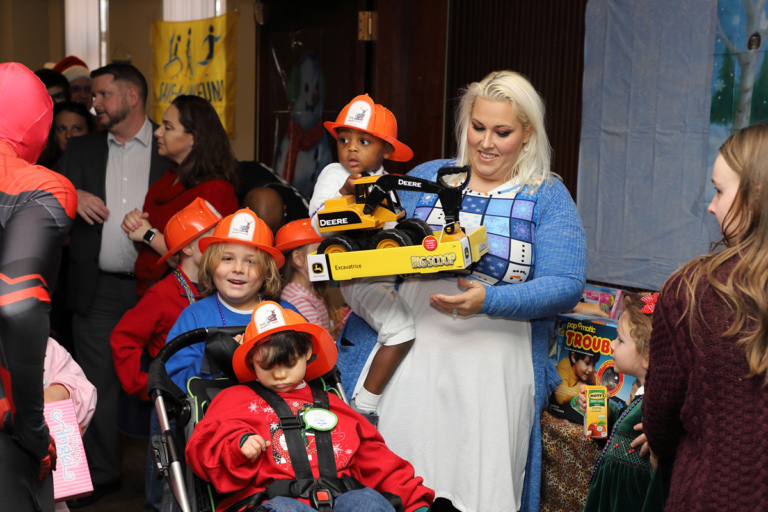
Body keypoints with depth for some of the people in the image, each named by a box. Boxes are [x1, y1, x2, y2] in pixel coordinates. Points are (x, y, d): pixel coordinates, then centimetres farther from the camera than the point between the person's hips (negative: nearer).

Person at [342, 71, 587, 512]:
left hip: (495, 363, -2)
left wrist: (489, 301, -20)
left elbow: (566, 286, -7)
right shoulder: (426, 179, 12)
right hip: (414, 353, 3)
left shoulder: (548, 198, 3)